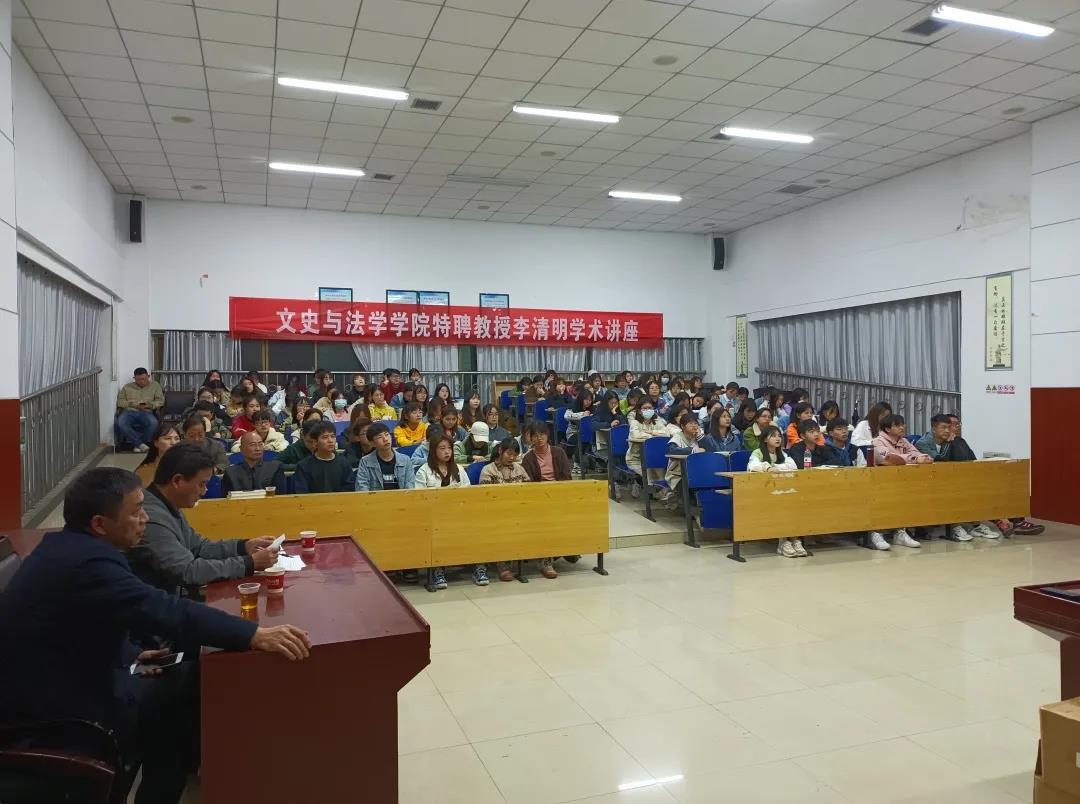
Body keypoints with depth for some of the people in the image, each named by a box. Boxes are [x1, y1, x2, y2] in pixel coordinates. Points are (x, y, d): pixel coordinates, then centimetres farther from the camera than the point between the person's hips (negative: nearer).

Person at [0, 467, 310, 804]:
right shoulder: (87, 561, -27)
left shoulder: (66, 547, 6)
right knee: (184, 691, -1)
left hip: (50, 684, 9)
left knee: (186, 677, 9)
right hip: (55, 713, -9)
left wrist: (132, 654, 9)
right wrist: (255, 635, -37)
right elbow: (166, 611, -35)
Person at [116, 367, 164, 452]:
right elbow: (120, 402, 13)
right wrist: (133, 404, -6)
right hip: (129, 412, 1)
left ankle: (137, 444, -20)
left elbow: (160, 401, 11)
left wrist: (150, 405, -9)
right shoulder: (127, 387, 21)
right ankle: (141, 444, -31)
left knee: (153, 423, -37)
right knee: (120, 423, -35)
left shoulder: (155, 385, 18)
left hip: (146, 412, -1)